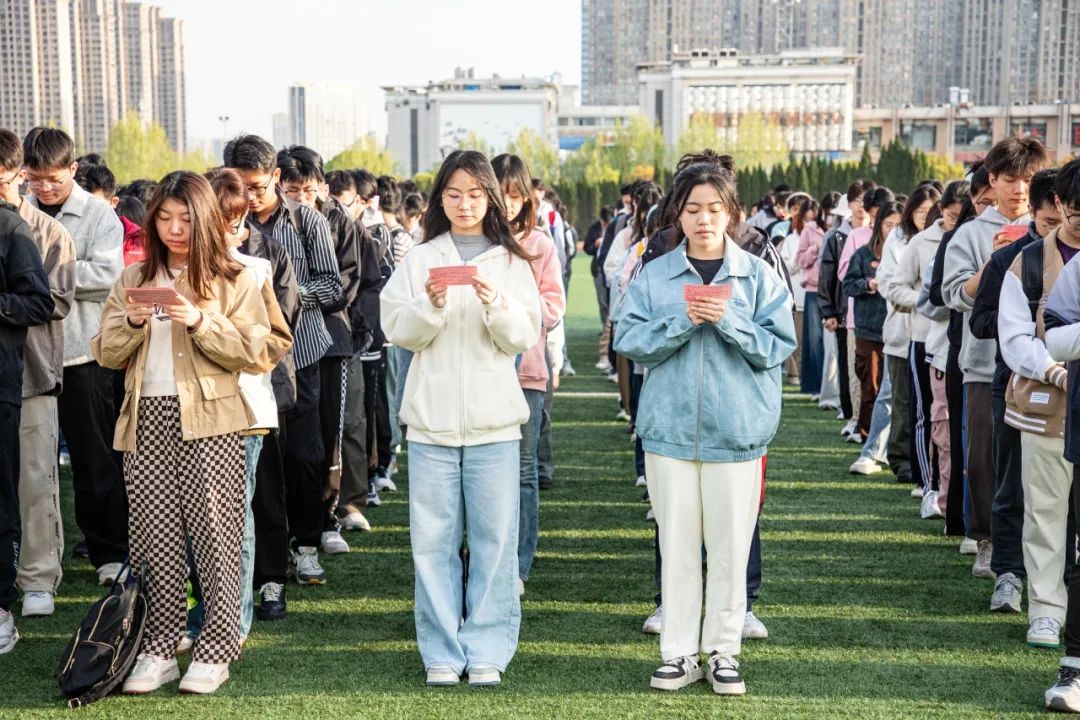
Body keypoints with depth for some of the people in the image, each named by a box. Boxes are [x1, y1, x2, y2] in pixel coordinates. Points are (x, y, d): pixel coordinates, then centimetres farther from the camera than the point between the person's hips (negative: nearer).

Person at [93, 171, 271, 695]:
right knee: (154, 536, 4)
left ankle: (215, 651, 5)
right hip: (147, 419, 3)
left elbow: (250, 350, -4)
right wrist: (133, 323, -9)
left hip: (209, 419, -3)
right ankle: (158, 650, 12)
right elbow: (106, 354, 10)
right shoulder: (134, 279, 14)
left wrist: (200, 322, -16)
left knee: (214, 533, -3)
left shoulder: (233, 279, 4)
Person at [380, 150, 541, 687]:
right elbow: (399, 332, 1)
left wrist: (496, 305, -18)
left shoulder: (511, 262, 8)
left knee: (493, 538, 1)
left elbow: (523, 339, 0)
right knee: (433, 538, 2)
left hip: (493, 419, 0)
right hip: (431, 416, 0)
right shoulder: (419, 260, 9)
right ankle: (441, 652, 12)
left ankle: (486, 652, 11)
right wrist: (430, 303, -17)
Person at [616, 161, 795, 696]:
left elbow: (778, 346, -2)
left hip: (737, 431, 0)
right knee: (676, 545, 6)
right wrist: (682, 322, -16)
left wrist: (728, 321, -16)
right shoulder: (654, 276, 5)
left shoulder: (759, 277, 4)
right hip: (669, 427, 1)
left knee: (730, 547, 3)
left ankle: (723, 651, 17)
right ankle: (679, 652, 15)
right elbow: (629, 341, -2)